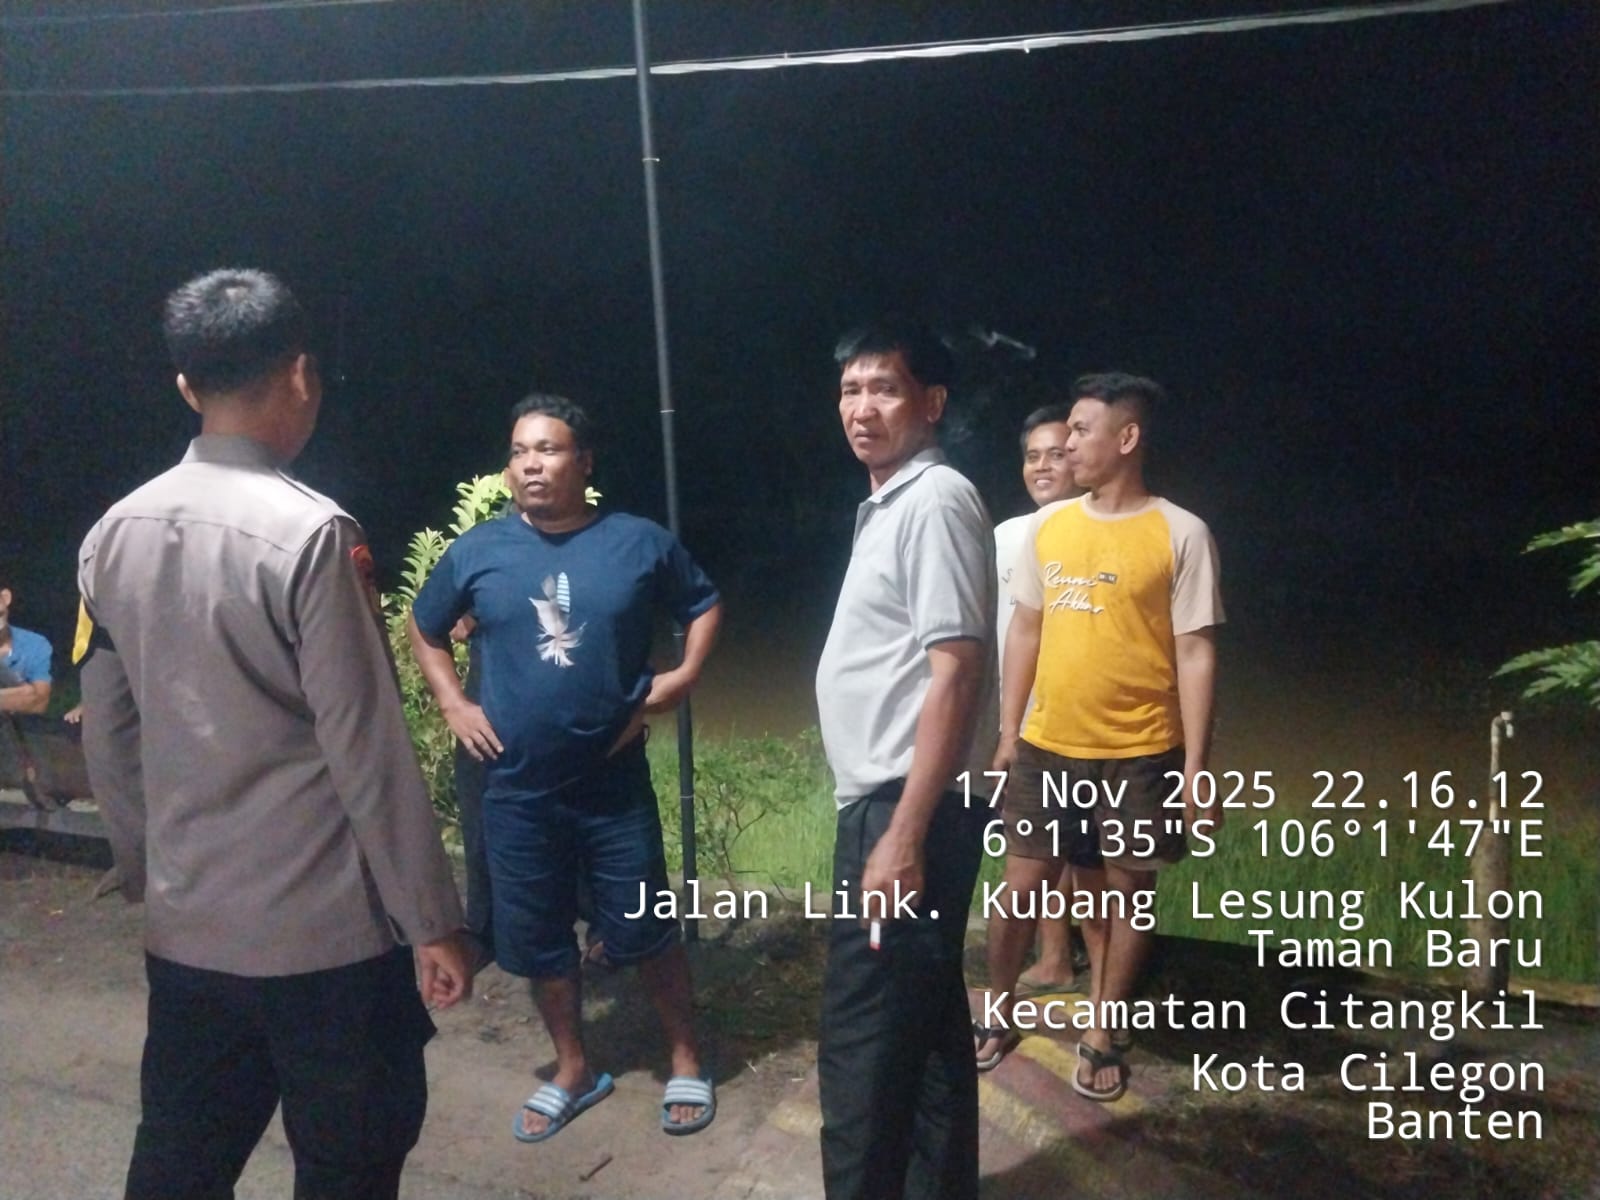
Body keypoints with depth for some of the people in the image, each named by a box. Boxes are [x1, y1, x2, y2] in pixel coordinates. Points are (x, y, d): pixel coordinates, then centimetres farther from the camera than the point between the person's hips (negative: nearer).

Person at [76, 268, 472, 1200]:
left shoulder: (114, 535, 3)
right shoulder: (311, 534, -18)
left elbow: (108, 737, 9)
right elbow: (366, 748, -17)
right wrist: (433, 918, -10)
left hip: (183, 929, 6)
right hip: (324, 931, -6)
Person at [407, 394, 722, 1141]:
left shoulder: (639, 542, -5)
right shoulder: (477, 552, -2)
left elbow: (705, 605, 10)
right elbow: (424, 628, 16)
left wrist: (684, 675, -4)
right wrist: (452, 702, 4)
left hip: (615, 785, -2)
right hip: (516, 790, 2)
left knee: (645, 933, 7)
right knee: (537, 941, 14)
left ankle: (686, 1063, 30)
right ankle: (574, 1071, 36)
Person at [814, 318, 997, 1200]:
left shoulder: (936, 501, -14)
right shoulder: (887, 505, 15)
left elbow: (955, 673, -21)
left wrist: (904, 834, -23)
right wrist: (889, 821, 18)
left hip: (907, 805, -10)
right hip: (883, 798, 10)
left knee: (863, 1039, -1)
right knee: (925, 1020, 18)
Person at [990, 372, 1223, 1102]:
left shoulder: (1180, 534, -8)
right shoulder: (1047, 526, 4)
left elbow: (1196, 653, -8)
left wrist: (1195, 767, -10)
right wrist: (1008, 733, 9)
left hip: (1139, 753, -3)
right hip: (1047, 749, 3)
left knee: (1128, 890, 11)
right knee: (1022, 886, 9)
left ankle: (1101, 1035, 29)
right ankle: (998, 1012, 31)